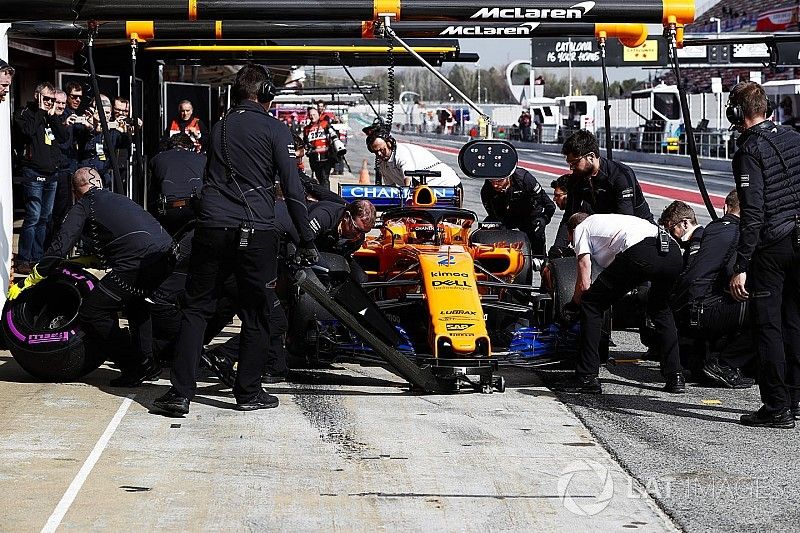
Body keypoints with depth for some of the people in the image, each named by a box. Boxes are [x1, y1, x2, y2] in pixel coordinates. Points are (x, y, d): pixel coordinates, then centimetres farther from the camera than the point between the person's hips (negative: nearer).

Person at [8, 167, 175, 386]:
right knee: (134, 301, 35)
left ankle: (135, 368, 3)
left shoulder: (83, 207, 10)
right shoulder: (119, 199, 32)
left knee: (92, 313, 2)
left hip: (139, 264, -8)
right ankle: (147, 361, 30)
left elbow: (59, 248, 1)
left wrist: (27, 283, 8)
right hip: (167, 256, 8)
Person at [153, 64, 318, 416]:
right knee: (255, 314, 8)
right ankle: (248, 393, 12)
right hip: (256, 232, -4)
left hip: (212, 228, 4)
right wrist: (307, 240, -1)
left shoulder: (219, 127, 17)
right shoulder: (274, 130, 1)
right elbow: (293, 189, -4)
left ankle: (181, 392, 1)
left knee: (195, 309, 8)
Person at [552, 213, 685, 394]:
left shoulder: (580, 229, 24)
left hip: (640, 253, -7)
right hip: (674, 251, 7)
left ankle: (587, 378, 5)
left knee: (591, 304, 8)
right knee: (661, 310, 32)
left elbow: (584, 283, 15)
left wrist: (574, 304, 33)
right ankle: (675, 378, 24)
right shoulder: (606, 221, 45)